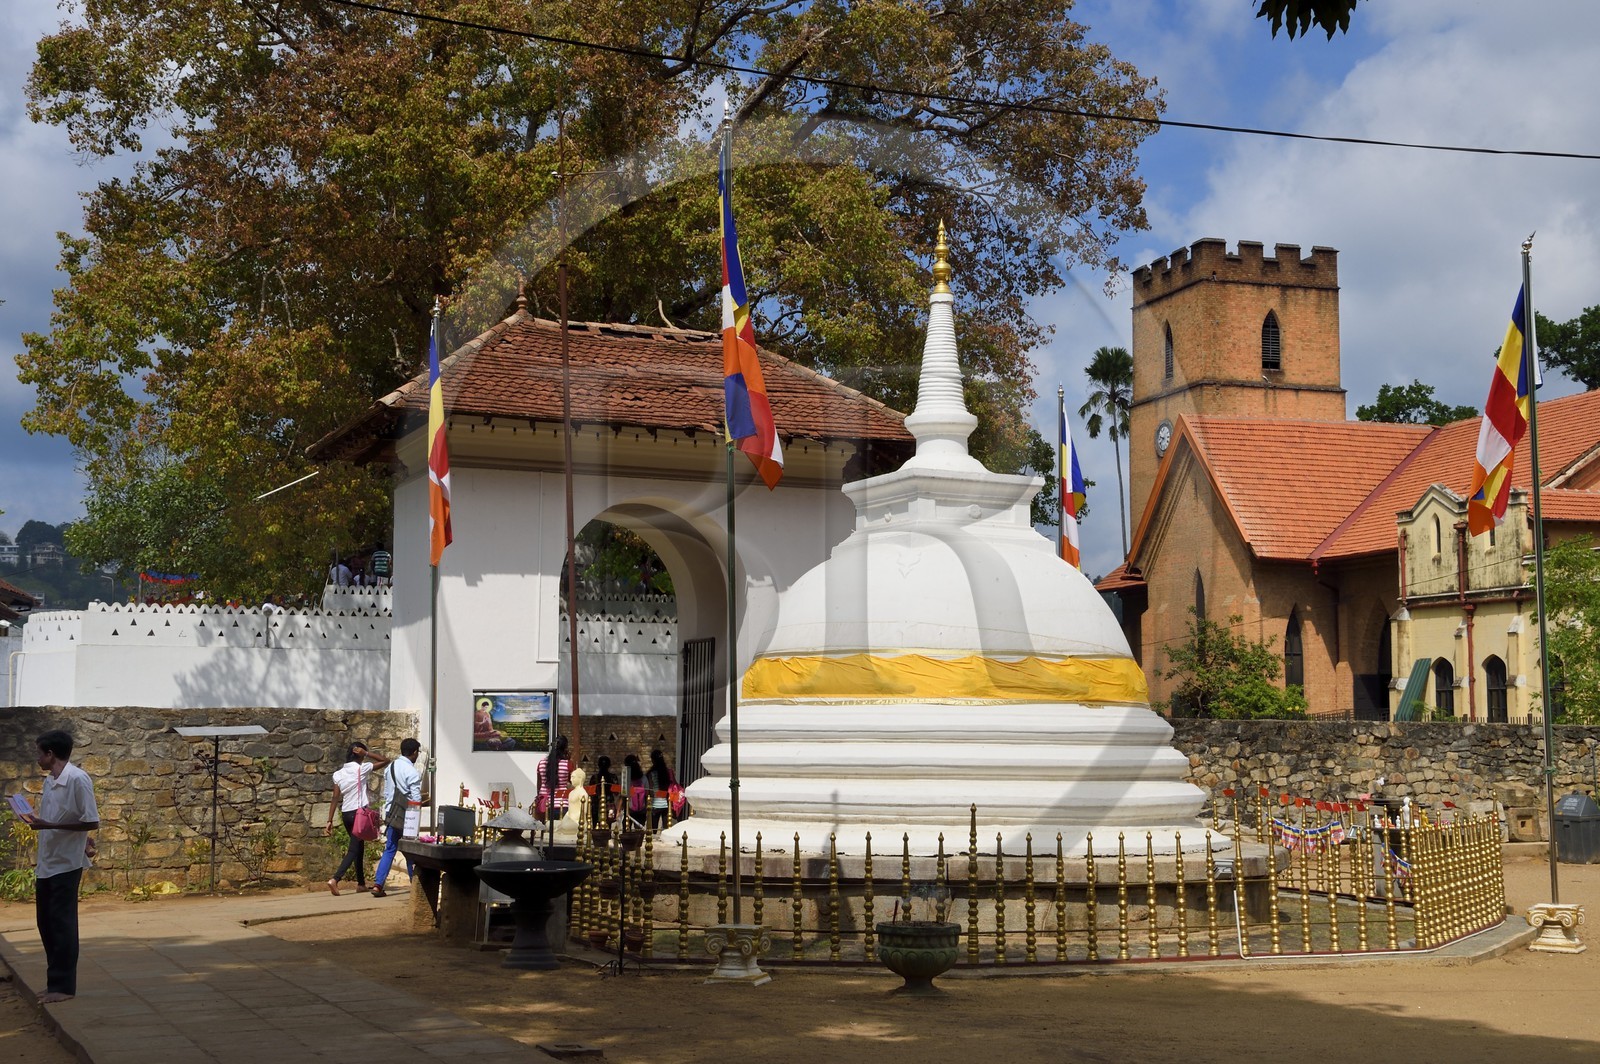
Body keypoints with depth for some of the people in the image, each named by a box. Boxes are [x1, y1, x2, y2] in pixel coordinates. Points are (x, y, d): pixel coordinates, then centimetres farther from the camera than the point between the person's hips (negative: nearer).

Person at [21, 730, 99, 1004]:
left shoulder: (77, 779, -15)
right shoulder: (49, 782, 10)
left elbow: (92, 822, -17)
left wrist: (48, 825, -21)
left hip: (66, 865, -8)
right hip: (46, 864, 8)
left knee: (62, 924, -3)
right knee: (46, 923, 11)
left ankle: (64, 986, 4)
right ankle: (56, 982, 20)